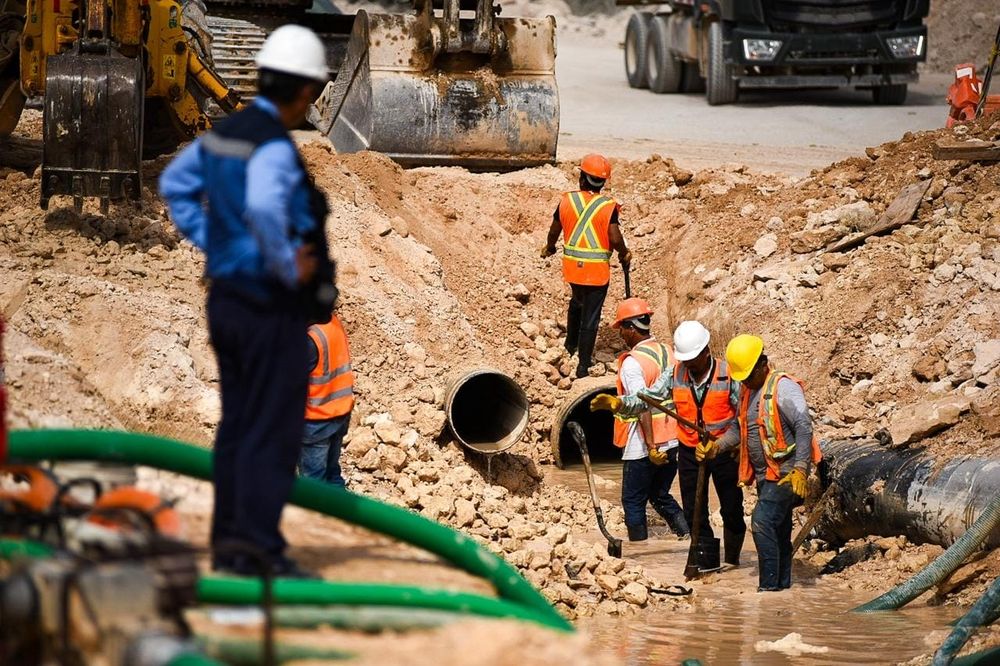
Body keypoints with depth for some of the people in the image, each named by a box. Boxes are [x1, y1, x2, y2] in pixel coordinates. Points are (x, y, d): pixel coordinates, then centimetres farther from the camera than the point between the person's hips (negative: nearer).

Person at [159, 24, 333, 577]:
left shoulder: (225, 132, 8)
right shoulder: (274, 146, -20)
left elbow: (175, 185, 23)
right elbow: (263, 209, -39)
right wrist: (289, 270, -24)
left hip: (227, 297, 9)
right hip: (271, 308, -9)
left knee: (237, 424, 13)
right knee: (273, 430, -5)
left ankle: (228, 543, 16)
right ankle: (258, 543, -6)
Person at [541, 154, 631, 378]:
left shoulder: (567, 201, -4)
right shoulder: (608, 206, -13)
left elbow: (554, 231, 6)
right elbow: (615, 239, -18)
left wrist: (549, 248, 27)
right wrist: (624, 255, 3)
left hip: (572, 266, 3)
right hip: (597, 270, -3)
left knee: (577, 302, 32)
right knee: (591, 316, 4)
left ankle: (571, 345, 43)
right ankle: (583, 366, 7)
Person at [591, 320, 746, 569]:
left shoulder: (728, 376, -16)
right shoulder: (675, 376, -6)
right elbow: (644, 399, -8)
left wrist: (719, 445, -30)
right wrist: (617, 403, -28)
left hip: (724, 452, -3)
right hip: (689, 452, 3)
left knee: (732, 511, 8)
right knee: (694, 513, 7)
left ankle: (731, 562, 27)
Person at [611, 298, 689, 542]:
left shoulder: (632, 363, -16)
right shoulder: (667, 352, 6)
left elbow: (643, 407, -23)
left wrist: (651, 447, -22)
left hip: (642, 448, -7)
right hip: (672, 443, 7)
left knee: (633, 502, 7)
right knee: (660, 495, 21)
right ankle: (687, 531, 5)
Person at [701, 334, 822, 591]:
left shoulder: (783, 387, -12)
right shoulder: (748, 392, 15)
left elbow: (804, 427, -19)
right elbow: (742, 430, 24)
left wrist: (800, 469, -26)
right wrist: (718, 446, 5)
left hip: (785, 471, -9)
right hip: (765, 474, 9)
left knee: (762, 521, -19)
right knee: (778, 531, 12)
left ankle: (768, 586, -20)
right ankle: (783, 584, 18)